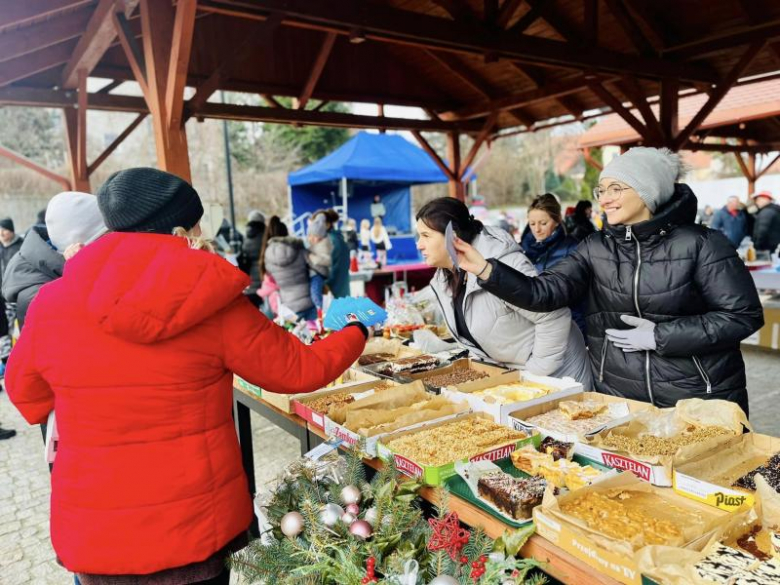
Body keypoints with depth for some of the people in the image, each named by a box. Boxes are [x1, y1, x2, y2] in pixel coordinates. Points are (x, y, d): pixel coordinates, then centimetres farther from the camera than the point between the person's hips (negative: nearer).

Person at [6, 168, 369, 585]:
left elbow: (28, 401, 8)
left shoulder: (50, 303, -9)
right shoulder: (216, 307, -16)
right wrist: (356, 333, 12)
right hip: (196, 528, -2)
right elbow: (300, 370, -5)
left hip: (92, 537, 3)